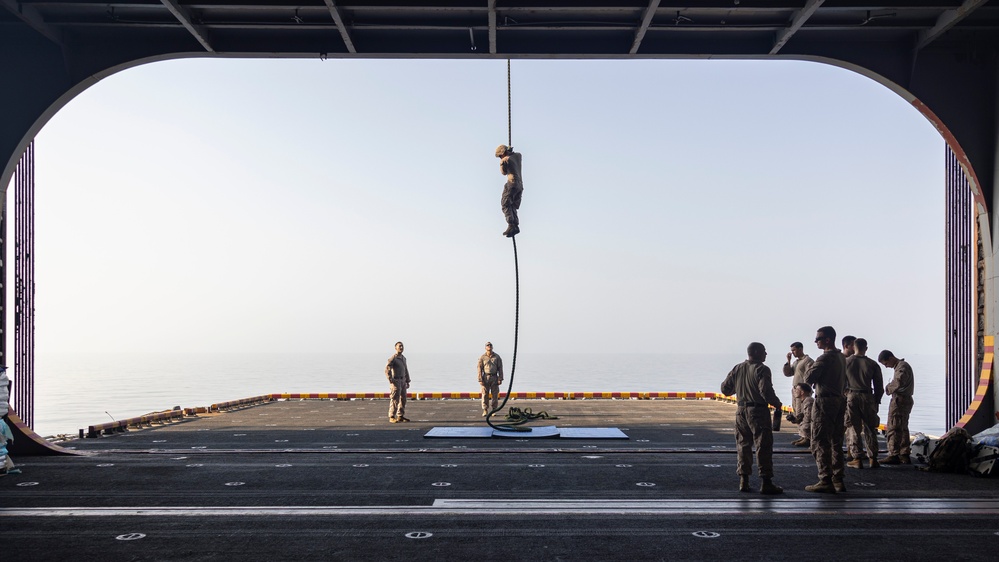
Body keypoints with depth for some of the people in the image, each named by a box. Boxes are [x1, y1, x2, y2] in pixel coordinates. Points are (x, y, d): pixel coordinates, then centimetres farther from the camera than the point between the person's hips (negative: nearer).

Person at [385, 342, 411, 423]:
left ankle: (400, 416, 17)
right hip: (395, 381, -8)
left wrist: (407, 381, 17)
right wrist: (390, 380, -23)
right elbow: (387, 370, -20)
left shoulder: (403, 358, 14)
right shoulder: (392, 358, -12)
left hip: (403, 381, 8)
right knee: (395, 399, -7)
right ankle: (392, 417, -2)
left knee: (403, 399, 9)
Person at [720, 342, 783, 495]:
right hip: (758, 411, -6)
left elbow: (725, 388, 12)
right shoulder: (761, 369, -11)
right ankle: (766, 483, 0)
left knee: (743, 445, 13)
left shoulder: (737, 369, 8)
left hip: (741, 411, 6)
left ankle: (743, 481, 14)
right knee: (763, 446, -1)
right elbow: (766, 392, -20)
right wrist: (777, 404, -3)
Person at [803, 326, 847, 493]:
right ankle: (838, 480, 16)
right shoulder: (841, 357, 12)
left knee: (820, 442, -4)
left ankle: (825, 481, -6)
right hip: (840, 400, 9)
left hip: (825, 401, -9)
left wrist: (811, 368, 2)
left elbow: (808, 377, -15)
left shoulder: (825, 358, -16)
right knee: (836, 442, 13)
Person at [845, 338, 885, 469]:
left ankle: (857, 459, 3)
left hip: (850, 397, -1)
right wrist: (876, 401, 15)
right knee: (870, 429, 11)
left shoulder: (845, 362, 0)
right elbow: (879, 386, 5)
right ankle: (873, 458, 13)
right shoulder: (872, 364, 2)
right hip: (867, 397, 1)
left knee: (854, 429, 3)